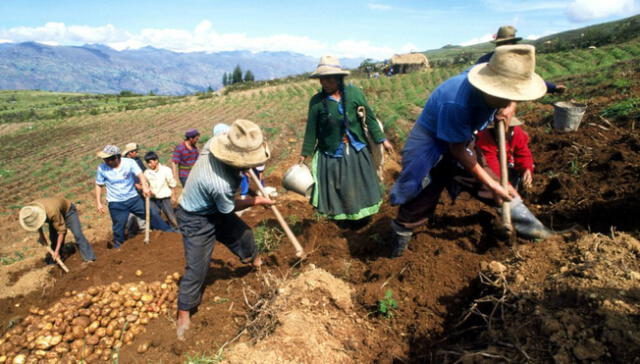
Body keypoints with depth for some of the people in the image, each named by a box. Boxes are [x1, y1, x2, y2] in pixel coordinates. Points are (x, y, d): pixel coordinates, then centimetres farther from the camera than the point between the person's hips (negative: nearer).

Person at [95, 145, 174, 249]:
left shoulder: (129, 162, -13)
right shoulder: (102, 168, -10)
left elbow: (140, 174, -23)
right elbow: (99, 185, 1)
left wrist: (145, 186, -42)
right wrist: (98, 203, 0)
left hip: (133, 198, 0)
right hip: (116, 203, 0)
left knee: (152, 213, 1)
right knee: (118, 227, 7)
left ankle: (169, 232, 16)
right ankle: (118, 247, 31)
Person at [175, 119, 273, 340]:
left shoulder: (217, 145, -23)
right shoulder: (220, 184, -43)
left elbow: (220, 128, 5)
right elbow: (229, 208, -20)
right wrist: (256, 201, -7)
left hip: (215, 209, 9)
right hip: (196, 220, -9)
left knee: (243, 233, 20)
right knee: (196, 267, -2)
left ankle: (256, 261, 50)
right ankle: (183, 315, 19)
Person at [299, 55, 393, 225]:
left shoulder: (353, 93, -9)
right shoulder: (316, 101, -10)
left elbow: (370, 117, -2)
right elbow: (311, 129, -3)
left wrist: (382, 139, 0)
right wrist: (304, 154, 1)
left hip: (356, 150, 1)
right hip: (331, 153, -1)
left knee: (360, 186, 16)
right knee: (337, 190, 11)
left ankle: (361, 215, 40)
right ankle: (342, 217, 35)